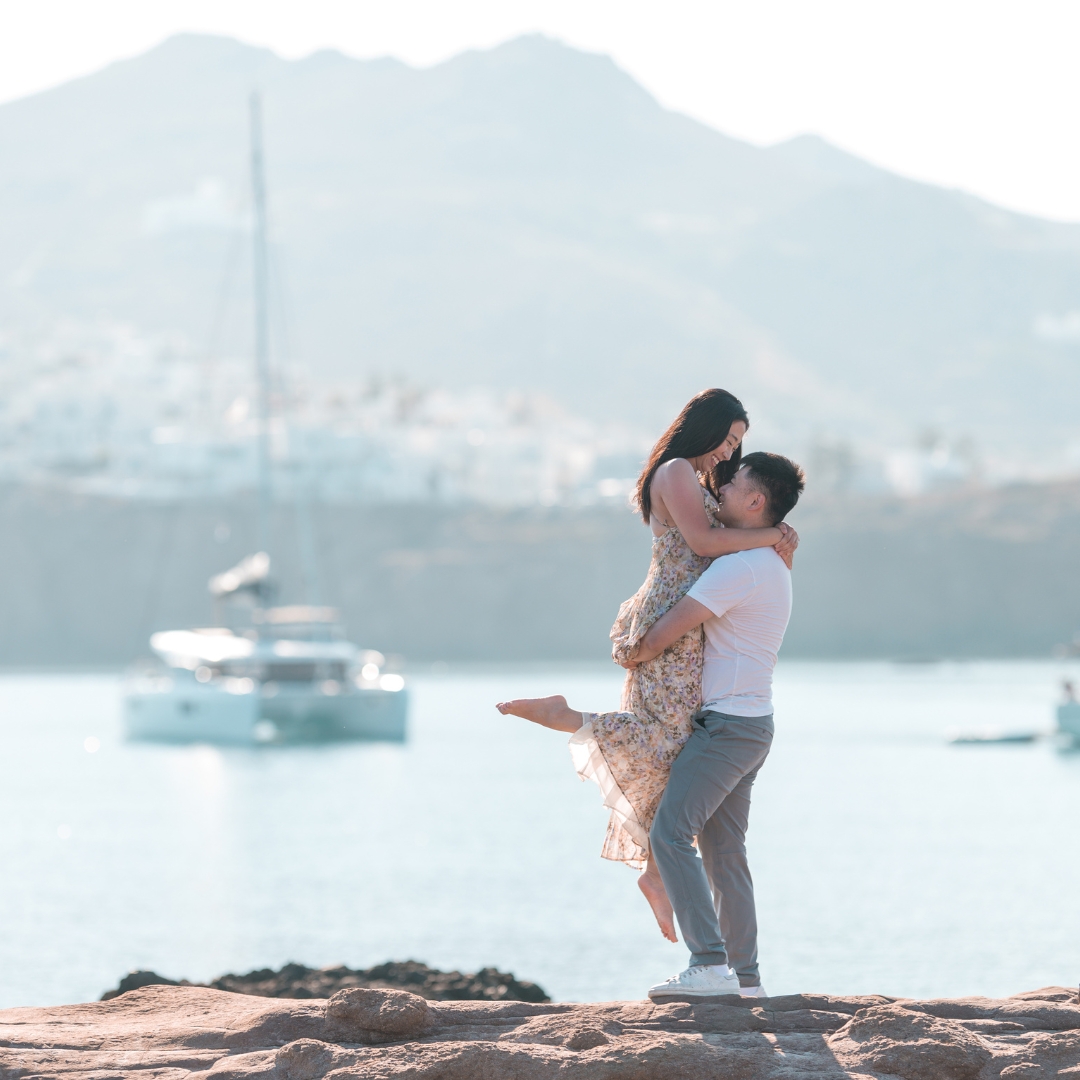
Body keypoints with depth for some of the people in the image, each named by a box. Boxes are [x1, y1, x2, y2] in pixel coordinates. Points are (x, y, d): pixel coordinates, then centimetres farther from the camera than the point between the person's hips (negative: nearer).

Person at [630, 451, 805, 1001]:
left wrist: (635, 656, 1)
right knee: (722, 848, 12)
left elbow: (670, 629, -18)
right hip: (749, 724, 10)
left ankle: (710, 965, -22)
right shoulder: (771, 563, 16)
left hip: (728, 723, -10)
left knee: (670, 832, -15)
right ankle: (745, 976, 12)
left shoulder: (740, 566, -17)